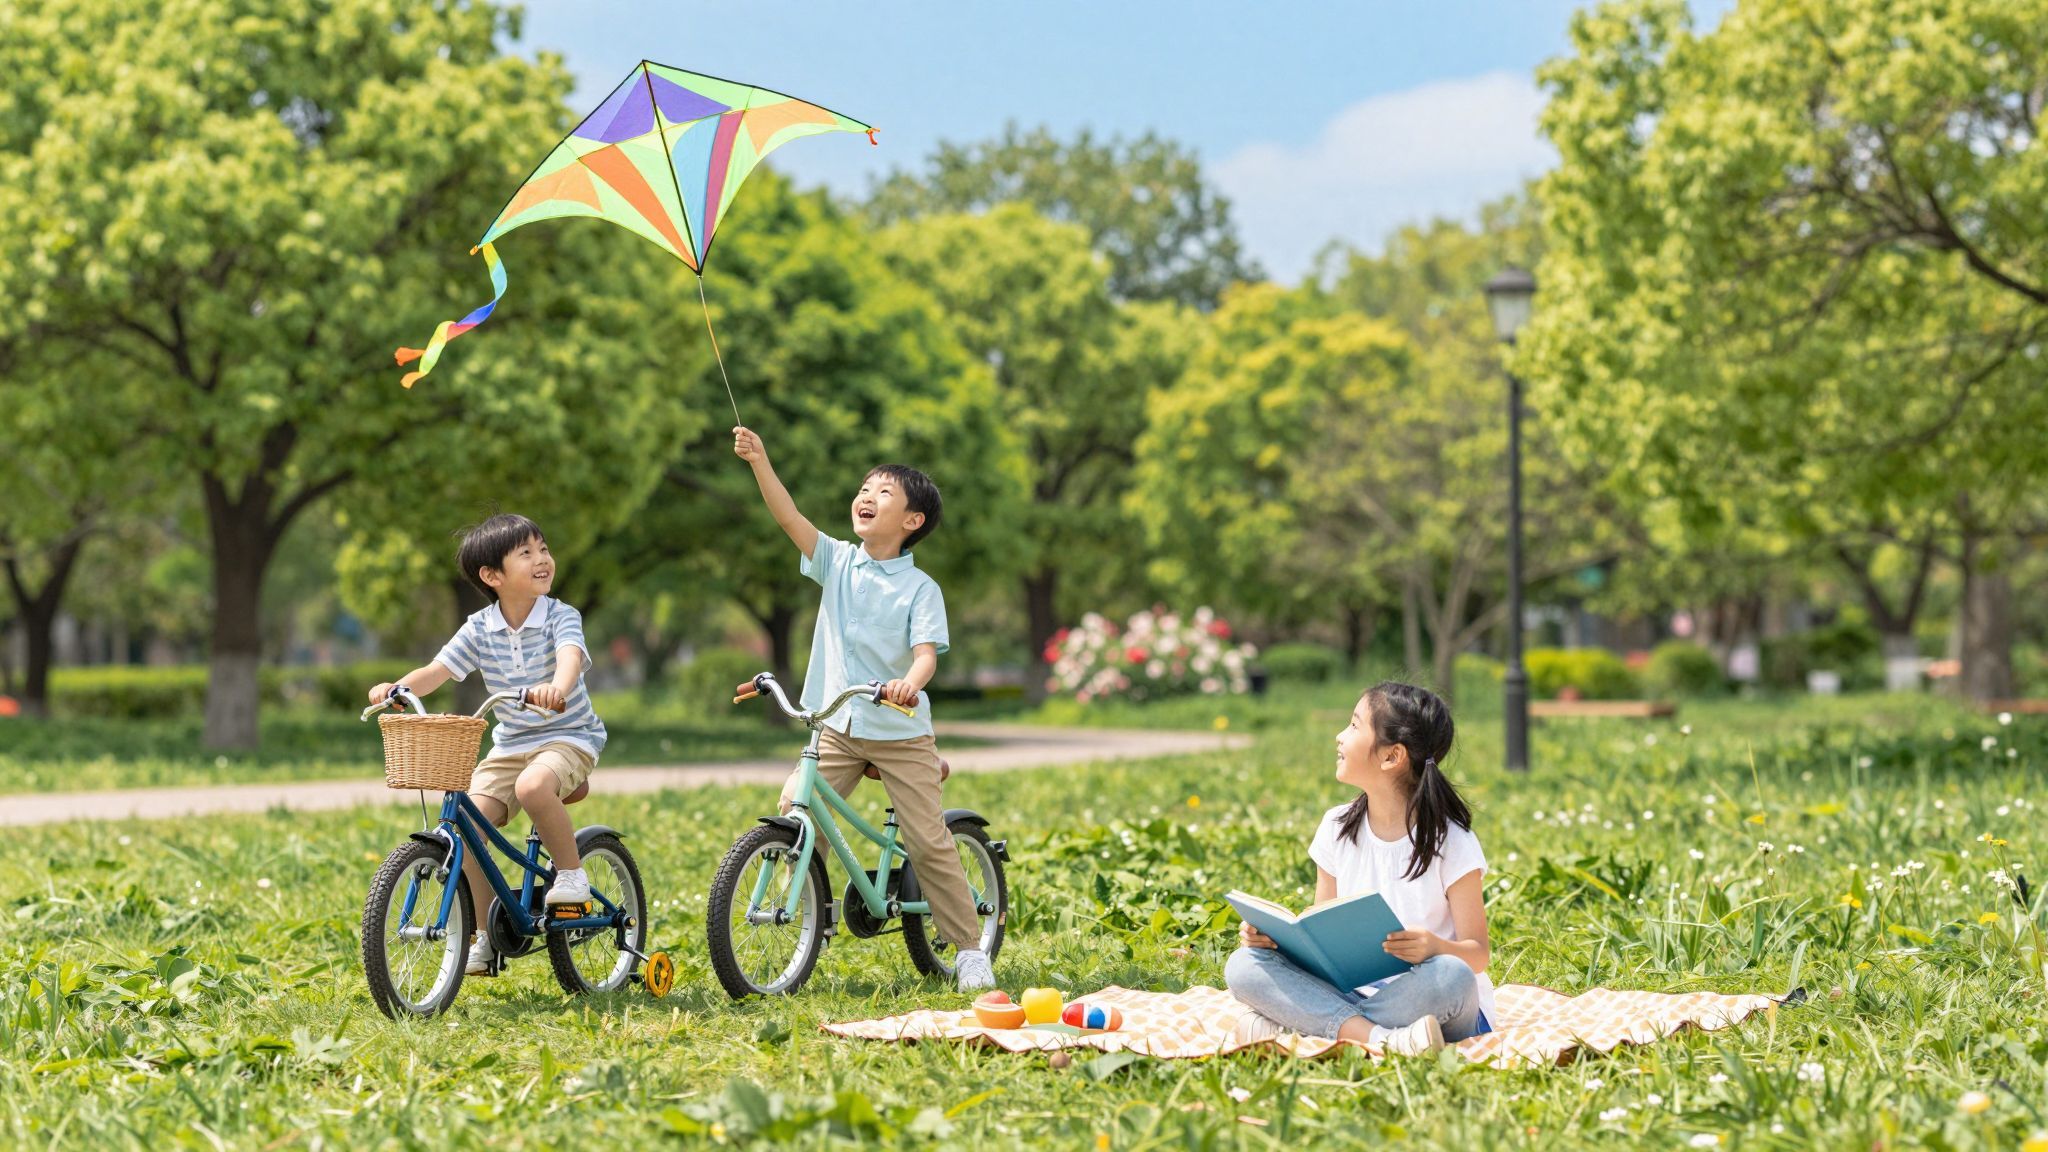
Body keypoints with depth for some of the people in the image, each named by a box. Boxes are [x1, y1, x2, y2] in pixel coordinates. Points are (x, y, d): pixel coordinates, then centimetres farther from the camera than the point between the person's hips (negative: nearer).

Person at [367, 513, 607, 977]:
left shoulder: (561, 618, -11)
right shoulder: (480, 629, 0)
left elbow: (571, 655, -32)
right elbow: (436, 670, -3)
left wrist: (557, 687, -55)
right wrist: (396, 688, -24)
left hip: (567, 737, -5)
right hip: (509, 746, 5)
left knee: (533, 785, -38)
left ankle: (572, 874, -14)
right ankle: (486, 938, 0)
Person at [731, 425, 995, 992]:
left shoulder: (920, 588, -6)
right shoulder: (838, 561, 3)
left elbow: (926, 651, -17)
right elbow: (789, 517, -9)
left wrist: (909, 682, -40)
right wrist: (759, 461, -23)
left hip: (901, 733, -4)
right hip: (837, 727, 4)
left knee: (929, 842, -4)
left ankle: (969, 951, 6)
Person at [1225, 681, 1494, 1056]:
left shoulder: (1450, 842, -7)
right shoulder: (1337, 829, 8)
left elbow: (1477, 955, -7)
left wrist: (1436, 947, -30)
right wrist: (1273, 934, -9)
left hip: (1428, 1007, -4)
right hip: (1353, 993, 4)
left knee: (1449, 975, -38)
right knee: (1243, 966, -18)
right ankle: (1380, 1037, -36)